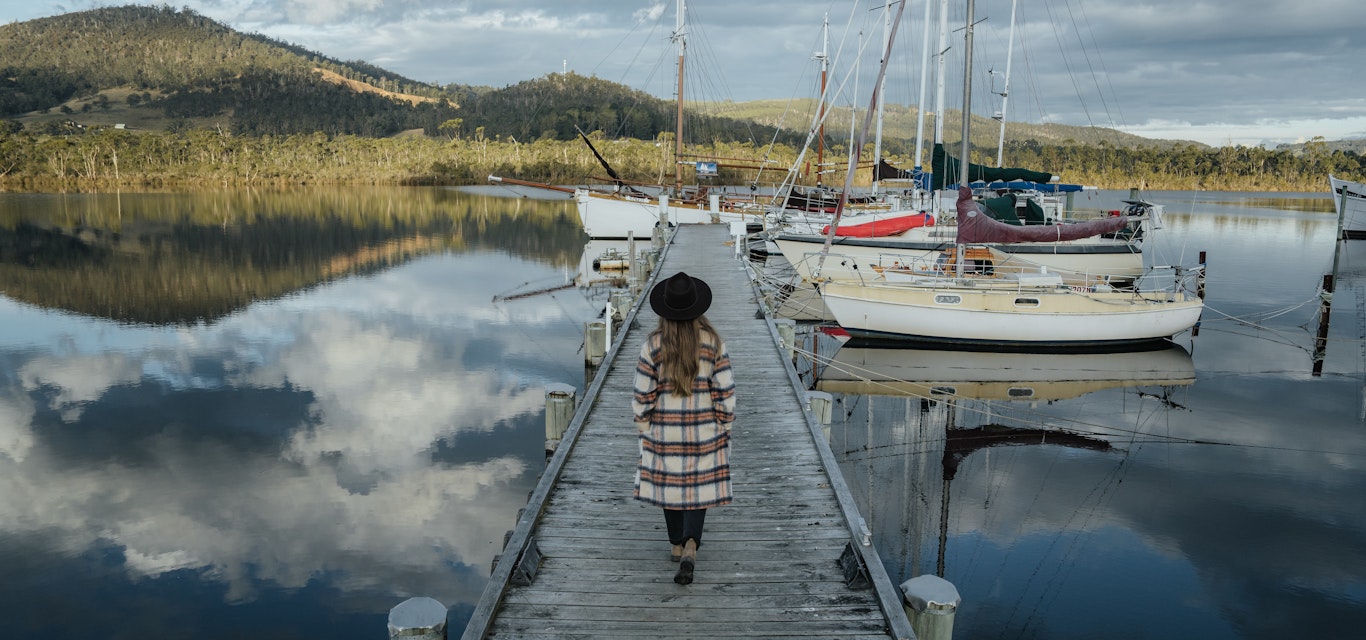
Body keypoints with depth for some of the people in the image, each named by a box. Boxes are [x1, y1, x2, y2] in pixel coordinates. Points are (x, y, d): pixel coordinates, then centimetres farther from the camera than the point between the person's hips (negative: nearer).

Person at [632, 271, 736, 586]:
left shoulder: (653, 344, -11)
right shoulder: (713, 342, -10)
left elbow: (643, 396, -7)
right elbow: (725, 392, -7)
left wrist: (644, 430, 6)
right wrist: (724, 429, 5)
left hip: (664, 431, 0)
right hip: (704, 430, 0)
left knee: (669, 484, 17)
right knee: (699, 486, 9)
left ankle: (677, 545, 30)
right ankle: (690, 546, -9)